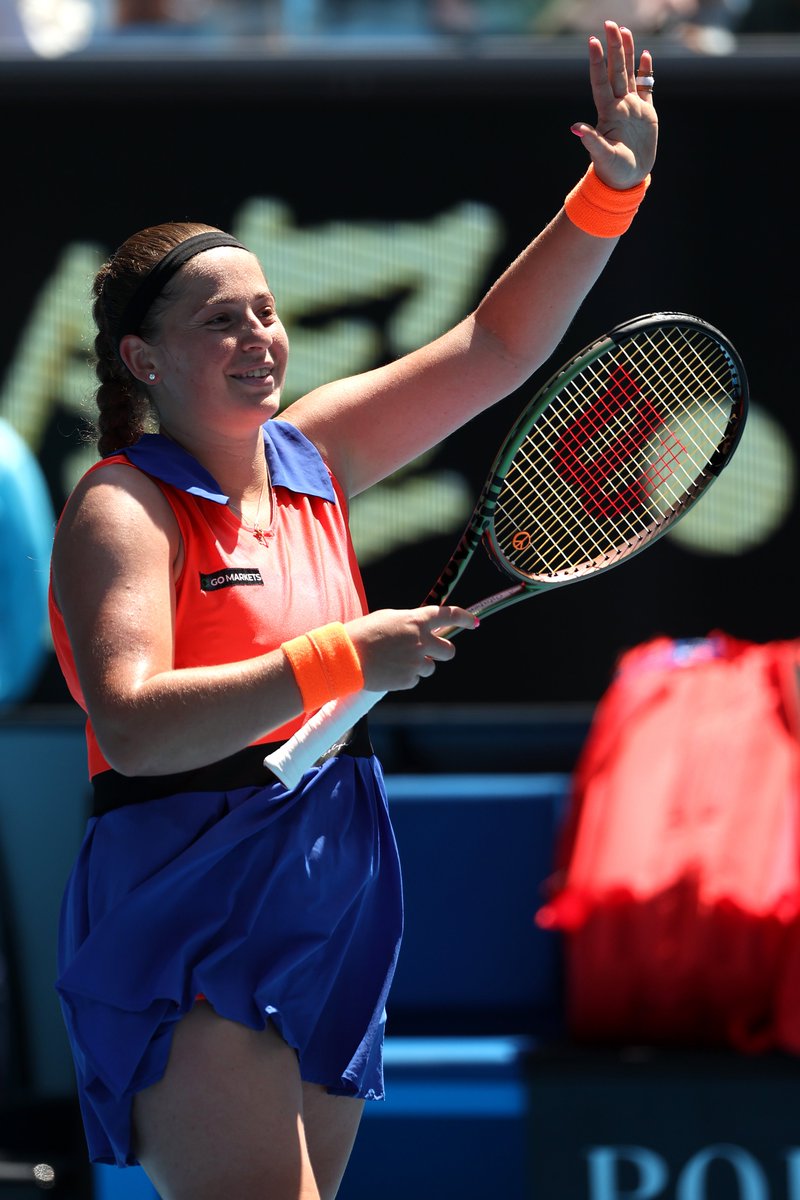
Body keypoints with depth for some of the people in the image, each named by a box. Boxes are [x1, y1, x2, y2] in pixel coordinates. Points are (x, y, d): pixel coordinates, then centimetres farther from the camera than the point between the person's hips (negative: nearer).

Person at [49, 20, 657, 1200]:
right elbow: (133, 726, -24)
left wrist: (611, 193, 1)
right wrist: (340, 660, -29)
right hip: (190, 936, -7)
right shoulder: (120, 508, -11)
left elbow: (494, 347, 12)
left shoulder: (310, 456, 10)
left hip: (334, 914, 7)